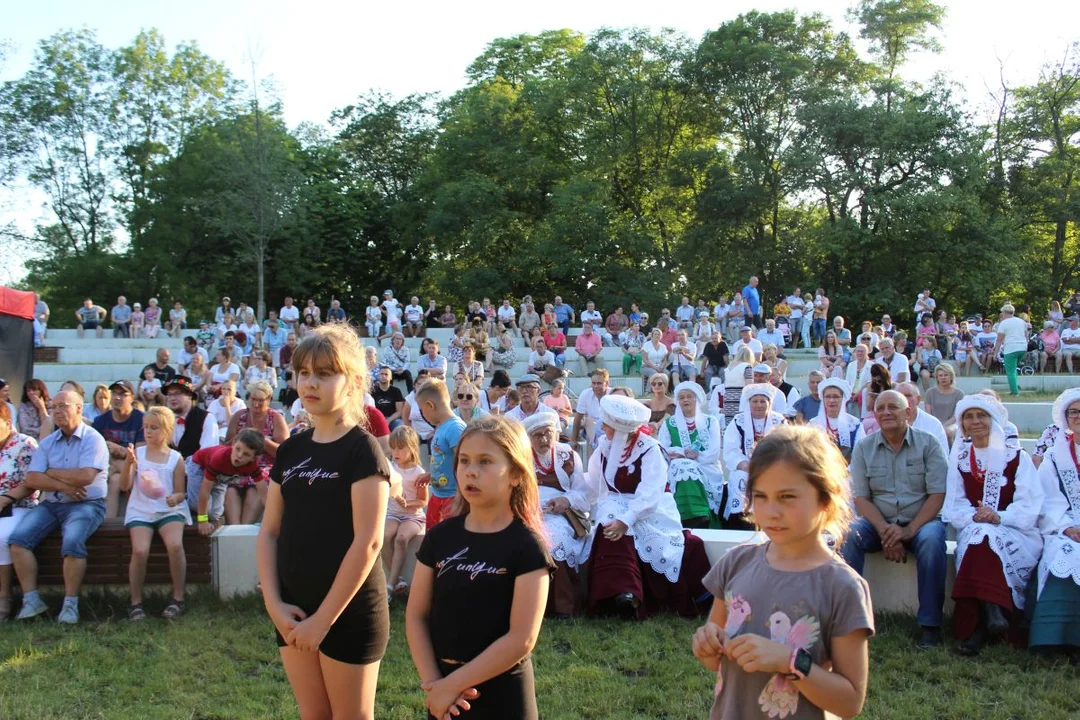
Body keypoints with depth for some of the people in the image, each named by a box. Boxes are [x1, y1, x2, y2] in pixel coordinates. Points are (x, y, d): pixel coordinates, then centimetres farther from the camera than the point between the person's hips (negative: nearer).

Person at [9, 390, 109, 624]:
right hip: (50, 504, 6)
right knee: (17, 539, -16)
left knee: (72, 542, -32)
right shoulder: (48, 443, 13)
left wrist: (51, 473, -4)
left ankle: (71, 603, -18)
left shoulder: (93, 439, -5)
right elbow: (31, 479, 2)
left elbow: (85, 476, -18)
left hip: (86, 504, -6)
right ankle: (31, 599, -10)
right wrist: (62, 485, -14)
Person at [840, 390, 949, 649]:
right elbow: (860, 498, 0)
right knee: (849, 534, -28)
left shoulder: (928, 444, 0)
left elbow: (938, 494, -7)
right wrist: (884, 530, -17)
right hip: (879, 522, 2)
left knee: (931, 539, -34)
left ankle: (930, 624, -25)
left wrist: (909, 531, -19)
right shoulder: (864, 447, 5)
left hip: (921, 521, -2)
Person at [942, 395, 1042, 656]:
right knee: (976, 536, -34)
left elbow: (1030, 505, -6)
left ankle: (975, 627, -39)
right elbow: (953, 506, 4)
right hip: (973, 534, 2)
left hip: (1016, 533, -2)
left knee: (985, 538, -35)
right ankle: (991, 611, -39)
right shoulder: (959, 458, 12)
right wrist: (974, 517, -18)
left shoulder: (1017, 457, 4)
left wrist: (999, 517, -24)